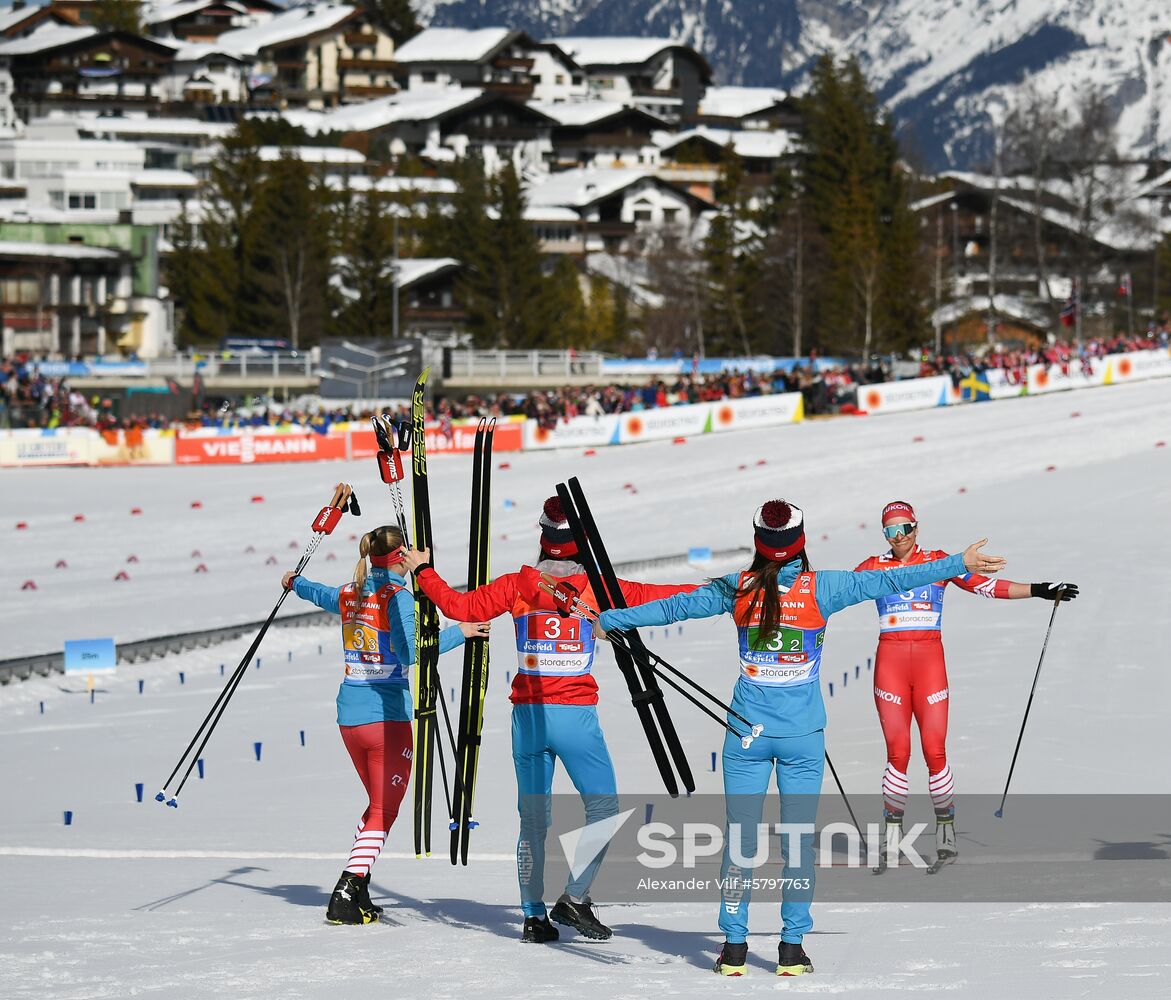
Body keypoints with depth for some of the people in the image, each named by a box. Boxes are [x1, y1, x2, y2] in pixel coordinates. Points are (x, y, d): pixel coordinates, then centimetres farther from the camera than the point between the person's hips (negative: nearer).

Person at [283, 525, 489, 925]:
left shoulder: (350, 594, 8)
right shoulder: (397, 596, -13)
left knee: (378, 803, 21)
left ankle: (356, 892, 17)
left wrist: (295, 583, 52)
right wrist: (458, 633, -20)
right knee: (384, 812, 0)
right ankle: (346, 897, -12)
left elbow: (320, 594, 31)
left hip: (348, 715, 7)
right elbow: (409, 652, -25)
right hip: (387, 716, -7)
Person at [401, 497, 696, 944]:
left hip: (528, 714, 4)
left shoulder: (516, 585, 2)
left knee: (533, 818, 10)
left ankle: (534, 916, 10)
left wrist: (423, 571, 16)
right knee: (604, 810, 5)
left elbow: (460, 606, 2)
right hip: (576, 715, -4)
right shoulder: (594, 587, -4)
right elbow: (648, 596, -1)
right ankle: (574, 898, -6)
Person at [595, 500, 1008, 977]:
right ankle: (792, 948, 5)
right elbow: (890, 581, -5)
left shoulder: (737, 588, -3)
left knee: (739, 839, 7)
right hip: (802, 736, -1)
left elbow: (674, 606, 6)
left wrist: (609, 620, 20)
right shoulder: (821, 588, -8)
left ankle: (734, 947, 6)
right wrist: (960, 563, 2)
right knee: (799, 840, 6)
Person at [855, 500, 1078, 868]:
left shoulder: (939, 562, 7)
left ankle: (945, 831, 6)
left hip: (930, 662, 0)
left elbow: (986, 585, 3)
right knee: (898, 754, -5)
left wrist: (1039, 590, -5)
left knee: (935, 752, -7)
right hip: (889, 663, 0)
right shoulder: (873, 567, 9)